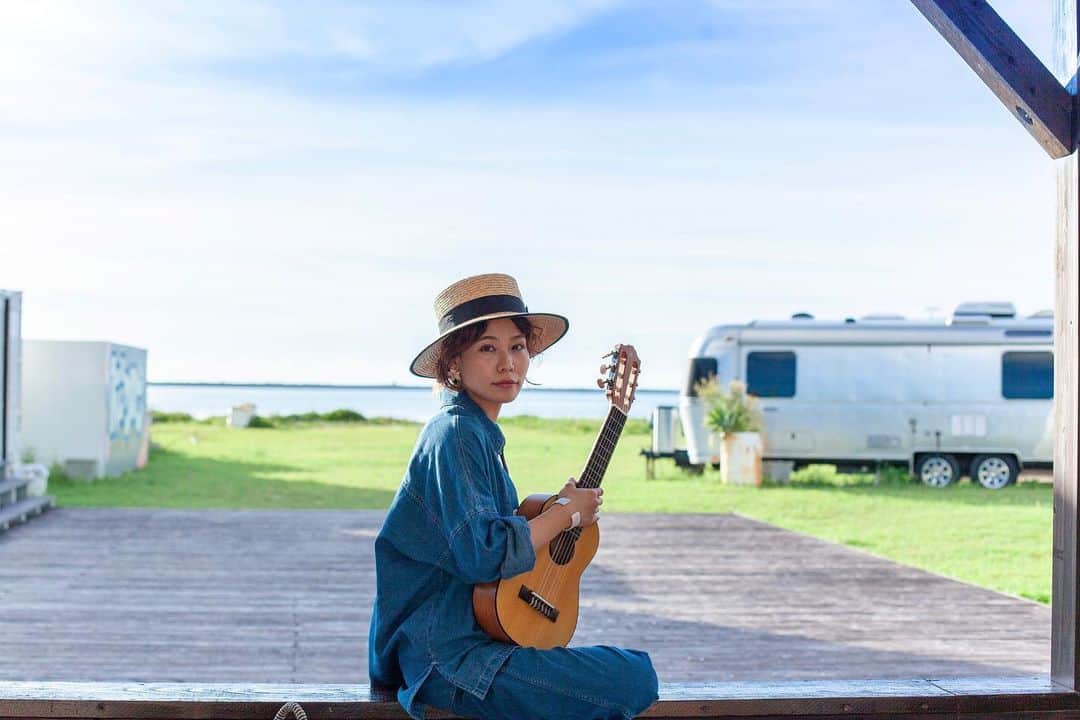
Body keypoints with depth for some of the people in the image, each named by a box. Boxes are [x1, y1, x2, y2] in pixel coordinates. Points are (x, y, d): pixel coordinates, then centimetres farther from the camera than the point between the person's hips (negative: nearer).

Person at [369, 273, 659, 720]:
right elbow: (484, 556, -25)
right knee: (633, 683, -17)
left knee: (636, 668, 14)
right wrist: (567, 513, -12)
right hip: (446, 654, -10)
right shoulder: (456, 435, -16)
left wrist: (561, 507, 4)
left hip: (477, 633, 10)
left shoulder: (481, 433, 14)